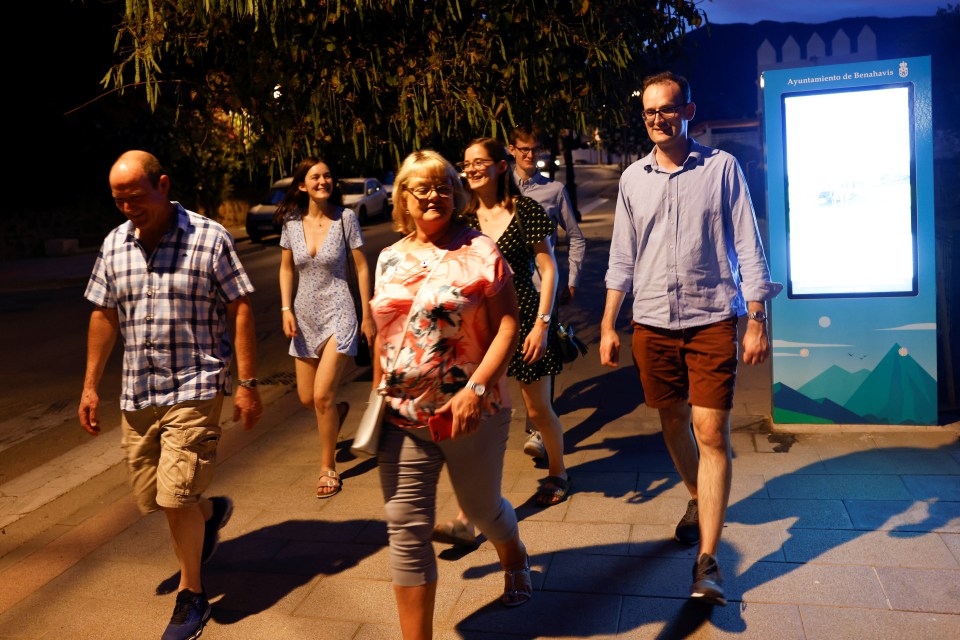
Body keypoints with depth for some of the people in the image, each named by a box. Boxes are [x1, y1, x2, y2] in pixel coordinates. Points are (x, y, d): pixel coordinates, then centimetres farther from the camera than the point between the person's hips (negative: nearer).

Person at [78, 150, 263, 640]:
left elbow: (240, 311, -8)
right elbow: (104, 316, 13)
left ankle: (191, 595, 16)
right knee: (149, 497, 13)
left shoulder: (210, 239, -8)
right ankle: (211, 511, 45)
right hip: (137, 395, 6)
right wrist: (90, 386, 11)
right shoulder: (114, 244, 7)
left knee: (175, 498, -6)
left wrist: (247, 384, -10)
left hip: (194, 390, -5)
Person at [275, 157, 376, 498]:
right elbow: (286, 269, 11)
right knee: (307, 399, 10)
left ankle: (328, 468, 7)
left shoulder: (345, 217, -8)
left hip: (338, 314, -4)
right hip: (305, 315, 4)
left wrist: (368, 315, -4)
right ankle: (339, 411, 48)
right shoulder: (292, 221, 0)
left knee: (322, 395, -12)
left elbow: (362, 267, -4)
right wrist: (286, 309, 0)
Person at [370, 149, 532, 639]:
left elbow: (507, 325, -13)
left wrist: (477, 388, -23)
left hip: (470, 415, -3)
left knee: (482, 508, 18)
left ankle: (514, 560, 53)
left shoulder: (478, 250, -7)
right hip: (402, 418, 3)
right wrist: (377, 394, 15)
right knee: (406, 533, 3)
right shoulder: (389, 259, 8)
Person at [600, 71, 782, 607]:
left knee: (712, 433, -7)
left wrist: (757, 322, -7)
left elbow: (748, 247, -1)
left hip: (712, 320, -3)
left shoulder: (722, 168, -1)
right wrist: (609, 326, 8)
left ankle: (708, 560, -1)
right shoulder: (633, 178, 8)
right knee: (673, 423, 14)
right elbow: (623, 257, 11)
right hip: (653, 323, 4)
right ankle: (698, 500, 41)